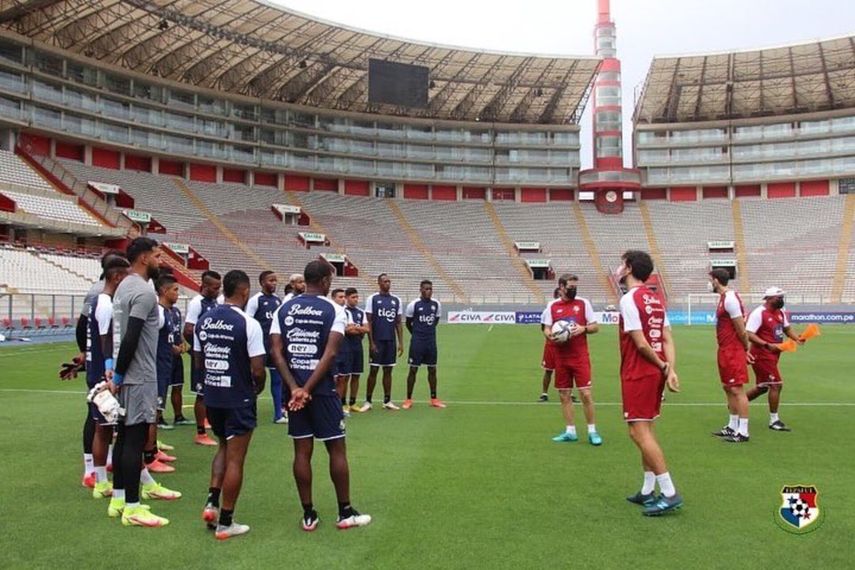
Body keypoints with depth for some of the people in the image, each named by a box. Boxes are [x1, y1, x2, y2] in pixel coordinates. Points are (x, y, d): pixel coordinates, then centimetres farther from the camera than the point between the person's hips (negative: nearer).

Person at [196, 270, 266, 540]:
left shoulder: (204, 320, 3)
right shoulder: (248, 324, -17)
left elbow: (198, 362, 10)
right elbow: (257, 369, -18)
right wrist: (259, 386, 3)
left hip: (212, 396, 6)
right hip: (239, 400, -6)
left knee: (224, 448, 26)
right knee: (235, 459, 4)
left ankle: (212, 502, 16)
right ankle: (225, 523, 12)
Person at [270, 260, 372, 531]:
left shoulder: (284, 308, 6)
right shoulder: (334, 309, -6)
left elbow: (276, 351, -3)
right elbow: (331, 353, -16)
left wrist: (295, 388, -8)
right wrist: (308, 388, -15)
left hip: (295, 390, 4)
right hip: (322, 389, -4)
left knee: (302, 451, 10)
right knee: (337, 449, 8)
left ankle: (308, 515, 17)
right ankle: (345, 513, 16)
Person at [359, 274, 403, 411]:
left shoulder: (396, 300, 9)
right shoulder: (372, 299, -3)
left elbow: (398, 323, 11)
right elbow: (369, 322, -5)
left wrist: (401, 342, 4)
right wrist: (371, 343, -10)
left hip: (391, 341, 4)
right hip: (377, 341, -4)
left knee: (388, 370, 9)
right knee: (373, 370, 0)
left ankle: (387, 401, 15)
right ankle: (368, 401, 8)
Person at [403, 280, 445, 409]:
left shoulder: (436, 304, 1)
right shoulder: (414, 304, -9)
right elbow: (408, 323, 2)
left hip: (431, 341, 4)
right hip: (417, 341, -4)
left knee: (432, 369, 8)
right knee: (413, 369, 1)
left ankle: (434, 399, 18)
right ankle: (408, 399, 9)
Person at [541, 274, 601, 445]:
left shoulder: (583, 303, 3)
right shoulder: (552, 306, 6)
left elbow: (595, 327, 4)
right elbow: (546, 329, 7)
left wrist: (583, 328, -16)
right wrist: (550, 336, -15)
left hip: (580, 357, -2)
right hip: (560, 358, 2)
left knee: (585, 393, -6)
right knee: (564, 395, 7)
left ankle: (592, 431, 7)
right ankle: (570, 431, 18)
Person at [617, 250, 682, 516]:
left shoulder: (629, 299, -15)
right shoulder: (656, 299, 12)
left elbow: (641, 344, -18)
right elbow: (667, 339, 5)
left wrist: (663, 366, -5)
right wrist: (670, 370, -3)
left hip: (638, 374, -9)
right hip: (655, 373, 9)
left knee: (639, 432, -5)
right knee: (646, 430, 15)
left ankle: (669, 494, -4)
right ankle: (648, 491, 21)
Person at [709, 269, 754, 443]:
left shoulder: (730, 299, -19)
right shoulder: (725, 298, 12)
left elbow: (741, 330, -18)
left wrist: (746, 349, -4)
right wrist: (744, 349, 15)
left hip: (733, 352, -10)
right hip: (725, 351, 10)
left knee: (737, 390, -6)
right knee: (728, 388, 16)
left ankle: (743, 432, -1)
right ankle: (732, 427, 26)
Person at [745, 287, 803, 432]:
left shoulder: (780, 313, 11)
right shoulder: (758, 313, -17)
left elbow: (787, 329, 22)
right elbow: (749, 335, -23)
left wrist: (797, 338, 1)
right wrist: (768, 345, -32)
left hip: (773, 355, 9)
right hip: (762, 355, -9)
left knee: (762, 387, 16)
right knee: (776, 384, -9)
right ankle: (774, 420, 3)